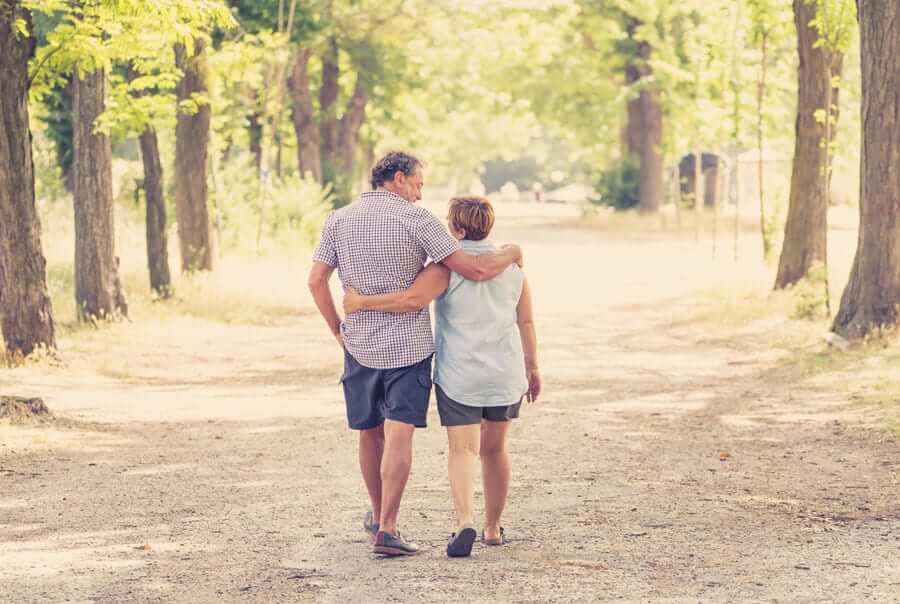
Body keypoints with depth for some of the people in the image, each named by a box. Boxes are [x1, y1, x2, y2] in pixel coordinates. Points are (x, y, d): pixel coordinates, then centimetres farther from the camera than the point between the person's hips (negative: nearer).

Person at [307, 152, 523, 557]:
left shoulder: (339, 220, 2)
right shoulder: (416, 220, -10)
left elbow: (316, 280, -3)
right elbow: (474, 269, -14)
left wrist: (338, 330, 9)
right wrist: (509, 254, 5)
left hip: (360, 346, 4)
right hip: (409, 345, -4)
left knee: (370, 433, 18)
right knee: (398, 435, -6)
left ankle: (379, 514, 34)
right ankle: (387, 530, -14)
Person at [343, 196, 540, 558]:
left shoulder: (447, 265, -11)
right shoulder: (510, 265, 5)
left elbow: (413, 300, -25)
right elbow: (526, 322, 8)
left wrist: (363, 303, -16)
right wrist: (532, 368, 18)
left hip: (460, 374, -4)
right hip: (505, 372, 4)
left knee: (462, 450, -2)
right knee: (494, 449, 17)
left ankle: (465, 522, -22)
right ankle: (493, 528, 23)